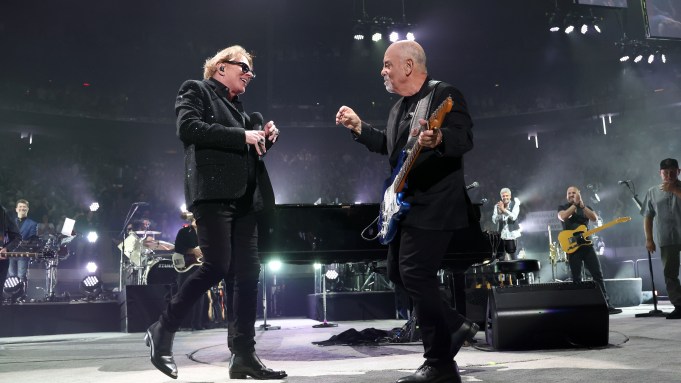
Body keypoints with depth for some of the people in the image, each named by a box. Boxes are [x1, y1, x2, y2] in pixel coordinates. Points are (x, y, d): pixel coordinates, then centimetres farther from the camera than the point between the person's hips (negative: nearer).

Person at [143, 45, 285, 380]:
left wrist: (265, 139, 8)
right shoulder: (196, 91, 7)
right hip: (212, 191, -7)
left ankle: (243, 356, 2)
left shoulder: (238, 106, 27)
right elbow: (188, 128, -12)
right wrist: (242, 136, -13)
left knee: (247, 272, -1)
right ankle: (163, 330, 3)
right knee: (217, 266, -16)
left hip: (244, 197, 8)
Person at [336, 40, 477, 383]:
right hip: (407, 204, 10)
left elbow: (465, 138, -22)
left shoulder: (445, 94, -9)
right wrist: (358, 127, 18)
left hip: (434, 204, -10)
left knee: (416, 275, -13)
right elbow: (389, 146, 26)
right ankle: (456, 326, 25)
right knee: (397, 273, 12)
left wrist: (438, 139, -42)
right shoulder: (399, 107, 18)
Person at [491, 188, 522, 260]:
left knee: (512, 258, 2)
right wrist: (499, 212, -21)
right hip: (501, 235, 2)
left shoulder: (515, 204, -1)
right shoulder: (497, 206, 4)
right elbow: (494, 220, -4)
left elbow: (513, 217, -17)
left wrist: (504, 210, -27)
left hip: (511, 235, -2)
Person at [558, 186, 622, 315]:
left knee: (598, 274, -2)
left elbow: (594, 218, -6)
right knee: (576, 279, -1)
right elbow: (563, 217, -15)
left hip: (587, 245, 3)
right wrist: (575, 204, -13)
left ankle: (606, 305, 1)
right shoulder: (562, 207, 8)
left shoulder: (586, 207, 15)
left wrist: (582, 205, -15)